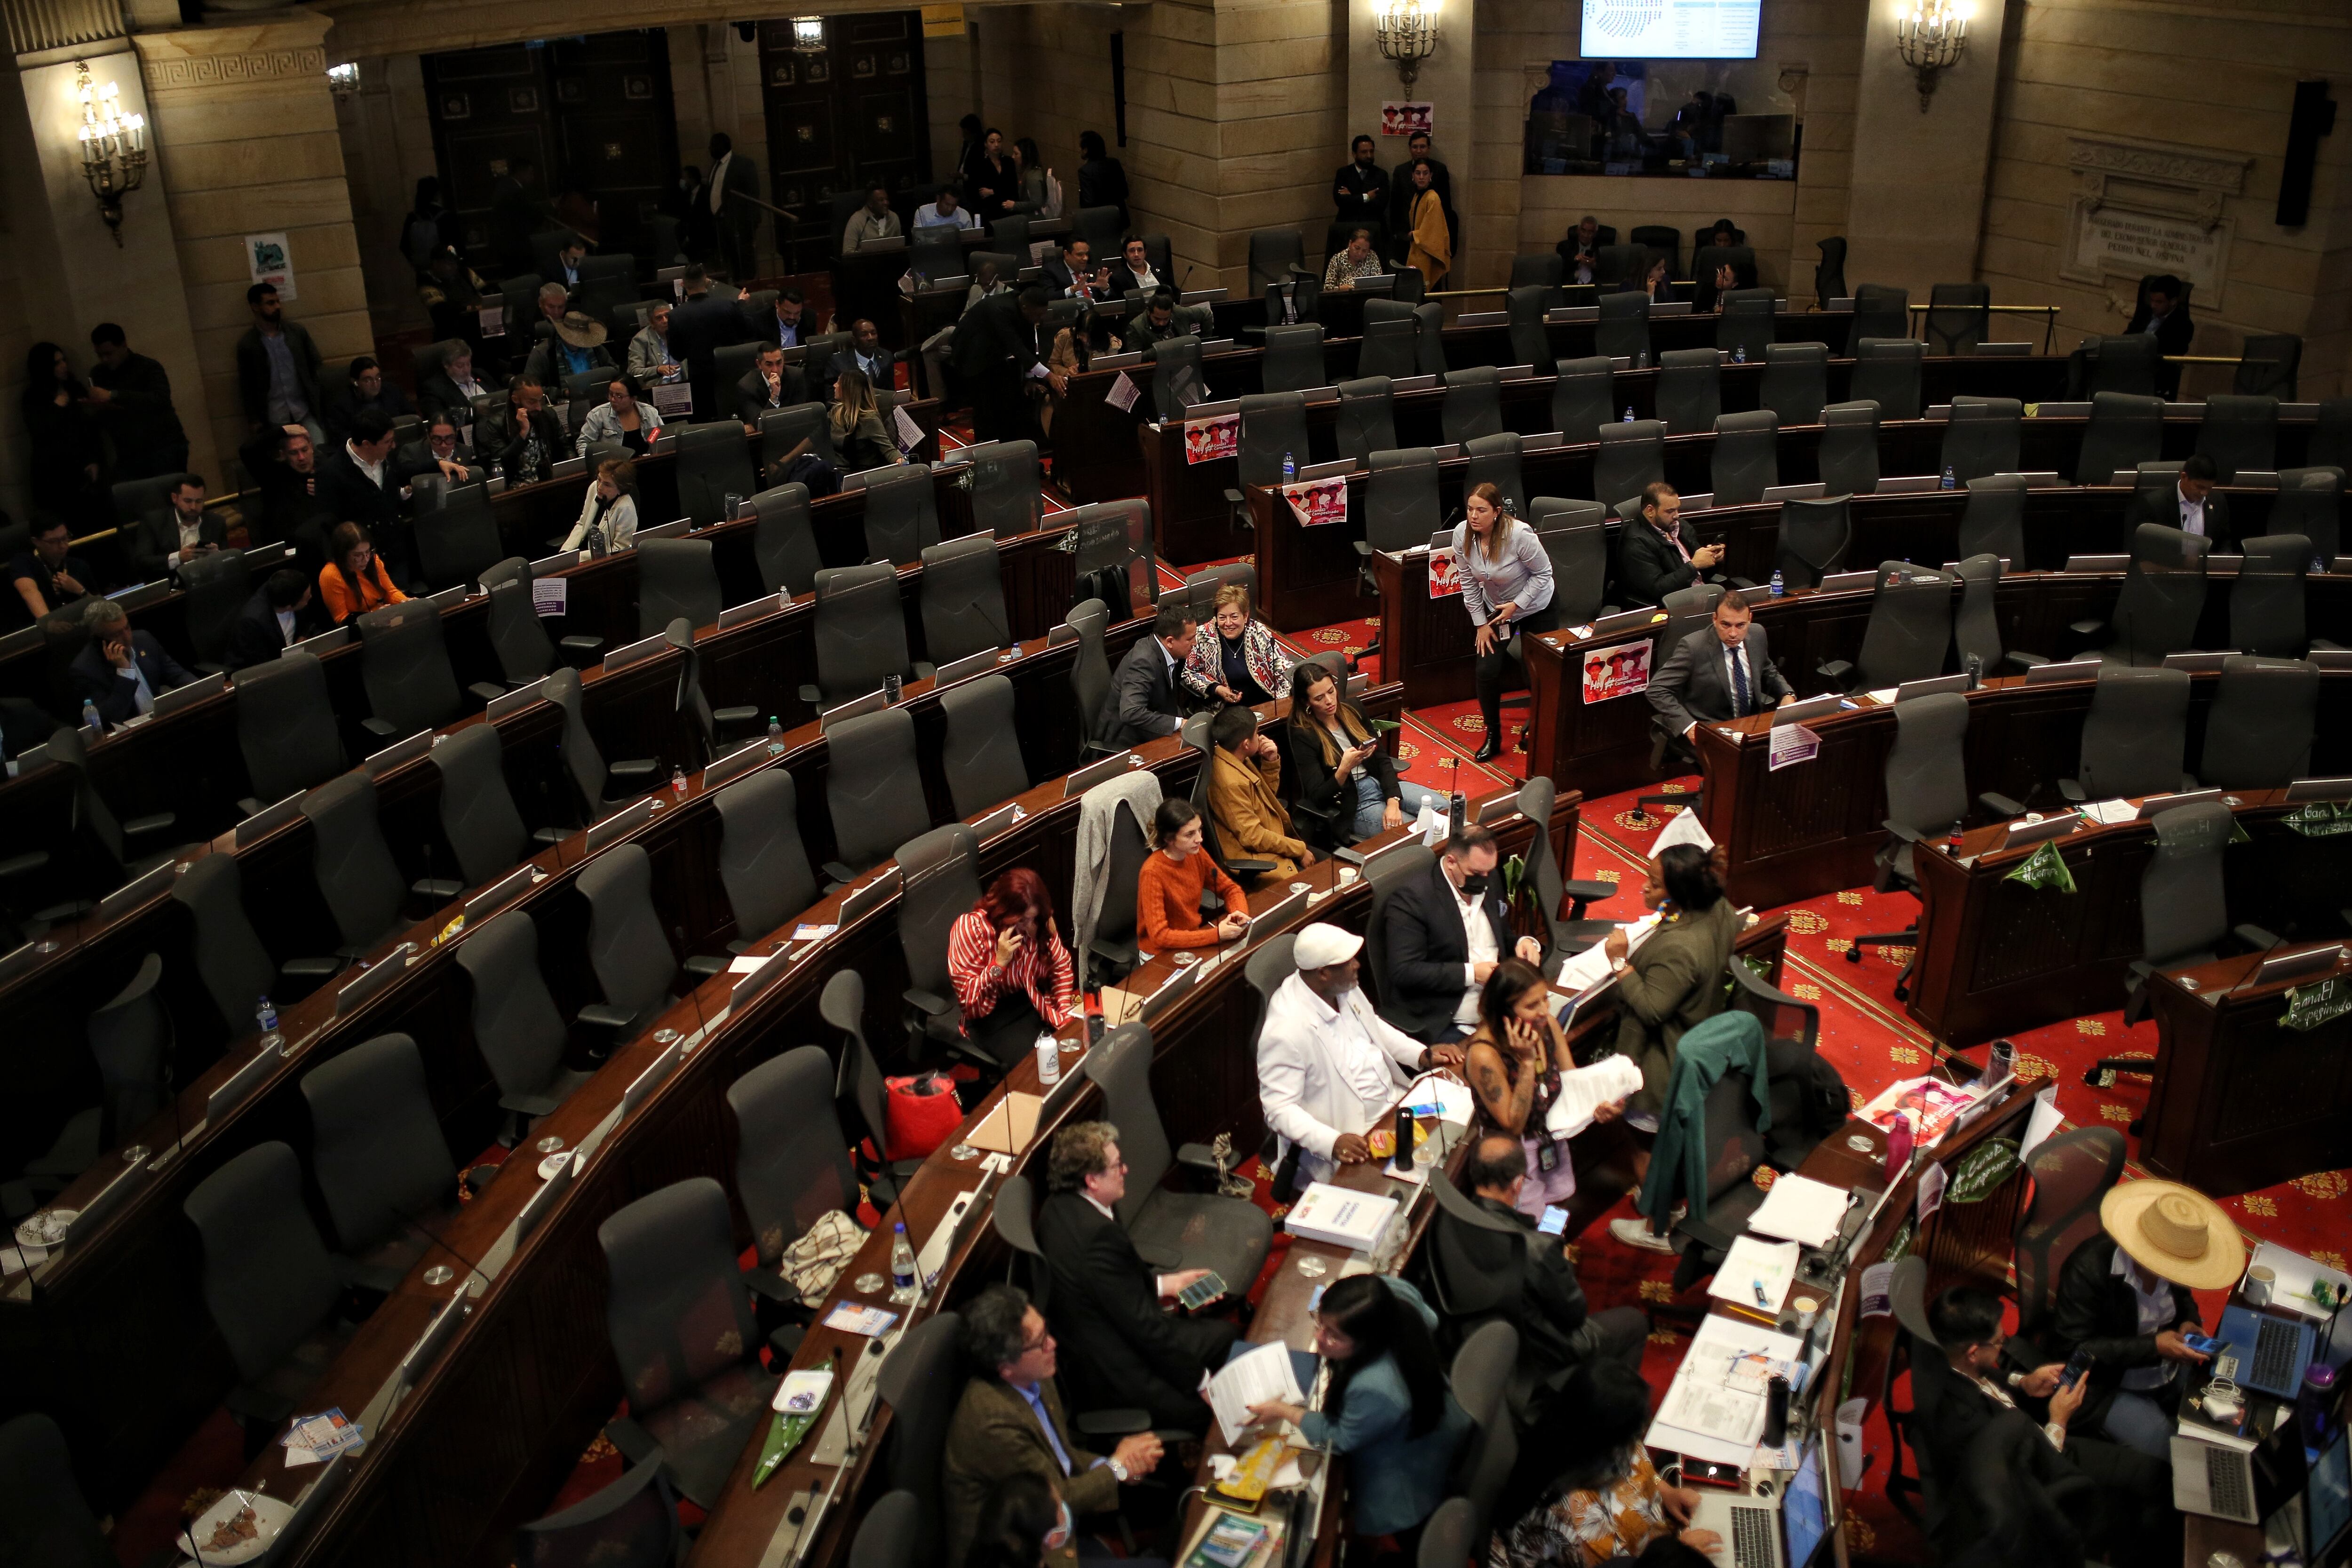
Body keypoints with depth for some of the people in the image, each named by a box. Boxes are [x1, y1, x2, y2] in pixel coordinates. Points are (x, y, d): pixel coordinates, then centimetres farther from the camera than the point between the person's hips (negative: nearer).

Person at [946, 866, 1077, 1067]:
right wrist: (999, 963, -31)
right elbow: (968, 1001, -19)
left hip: (1038, 998, 5)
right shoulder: (969, 928, -21)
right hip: (992, 1017, -5)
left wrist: (1065, 1010, -10)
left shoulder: (1040, 921, -8)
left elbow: (1061, 966, 5)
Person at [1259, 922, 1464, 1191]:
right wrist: (1332, 1143, -35)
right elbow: (1279, 1108, -22)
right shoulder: (1286, 1031, -26)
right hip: (1352, 1142, -9)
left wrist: (1423, 1055, 7)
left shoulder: (1343, 989, -1)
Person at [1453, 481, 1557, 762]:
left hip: (1536, 608, -4)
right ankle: (1493, 736, 10)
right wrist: (1481, 623, -5)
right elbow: (1468, 583, -6)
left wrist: (1517, 605, -24)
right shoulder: (1462, 534, -18)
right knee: (1487, 671, -8)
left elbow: (1543, 573, -18)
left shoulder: (1520, 535, -32)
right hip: (1495, 609, 4)